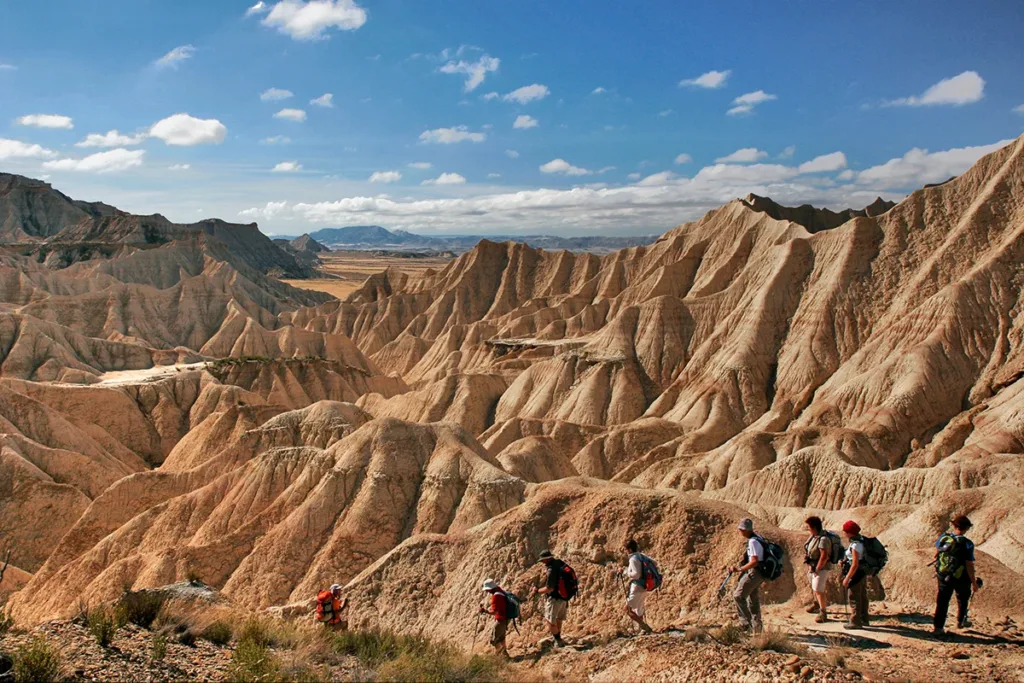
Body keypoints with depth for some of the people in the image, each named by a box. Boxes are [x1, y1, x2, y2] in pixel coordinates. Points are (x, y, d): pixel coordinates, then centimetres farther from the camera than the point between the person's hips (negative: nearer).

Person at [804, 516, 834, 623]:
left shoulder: (823, 539, -27)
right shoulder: (813, 536, 3)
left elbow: (824, 556, -29)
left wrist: (817, 569, -24)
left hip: (821, 568, -10)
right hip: (813, 566, 10)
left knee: (819, 590, -11)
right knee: (814, 588, 26)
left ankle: (823, 613, -2)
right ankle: (817, 604, 48)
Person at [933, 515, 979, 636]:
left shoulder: (943, 538, -8)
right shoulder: (967, 544, -22)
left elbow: (936, 554, 7)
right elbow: (969, 565, -20)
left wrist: (937, 569, 25)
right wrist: (974, 582, -9)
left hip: (943, 576, 3)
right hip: (961, 578, -3)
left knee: (942, 600, 11)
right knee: (962, 599, 24)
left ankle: (937, 626, 9)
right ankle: (961, 622, 38)